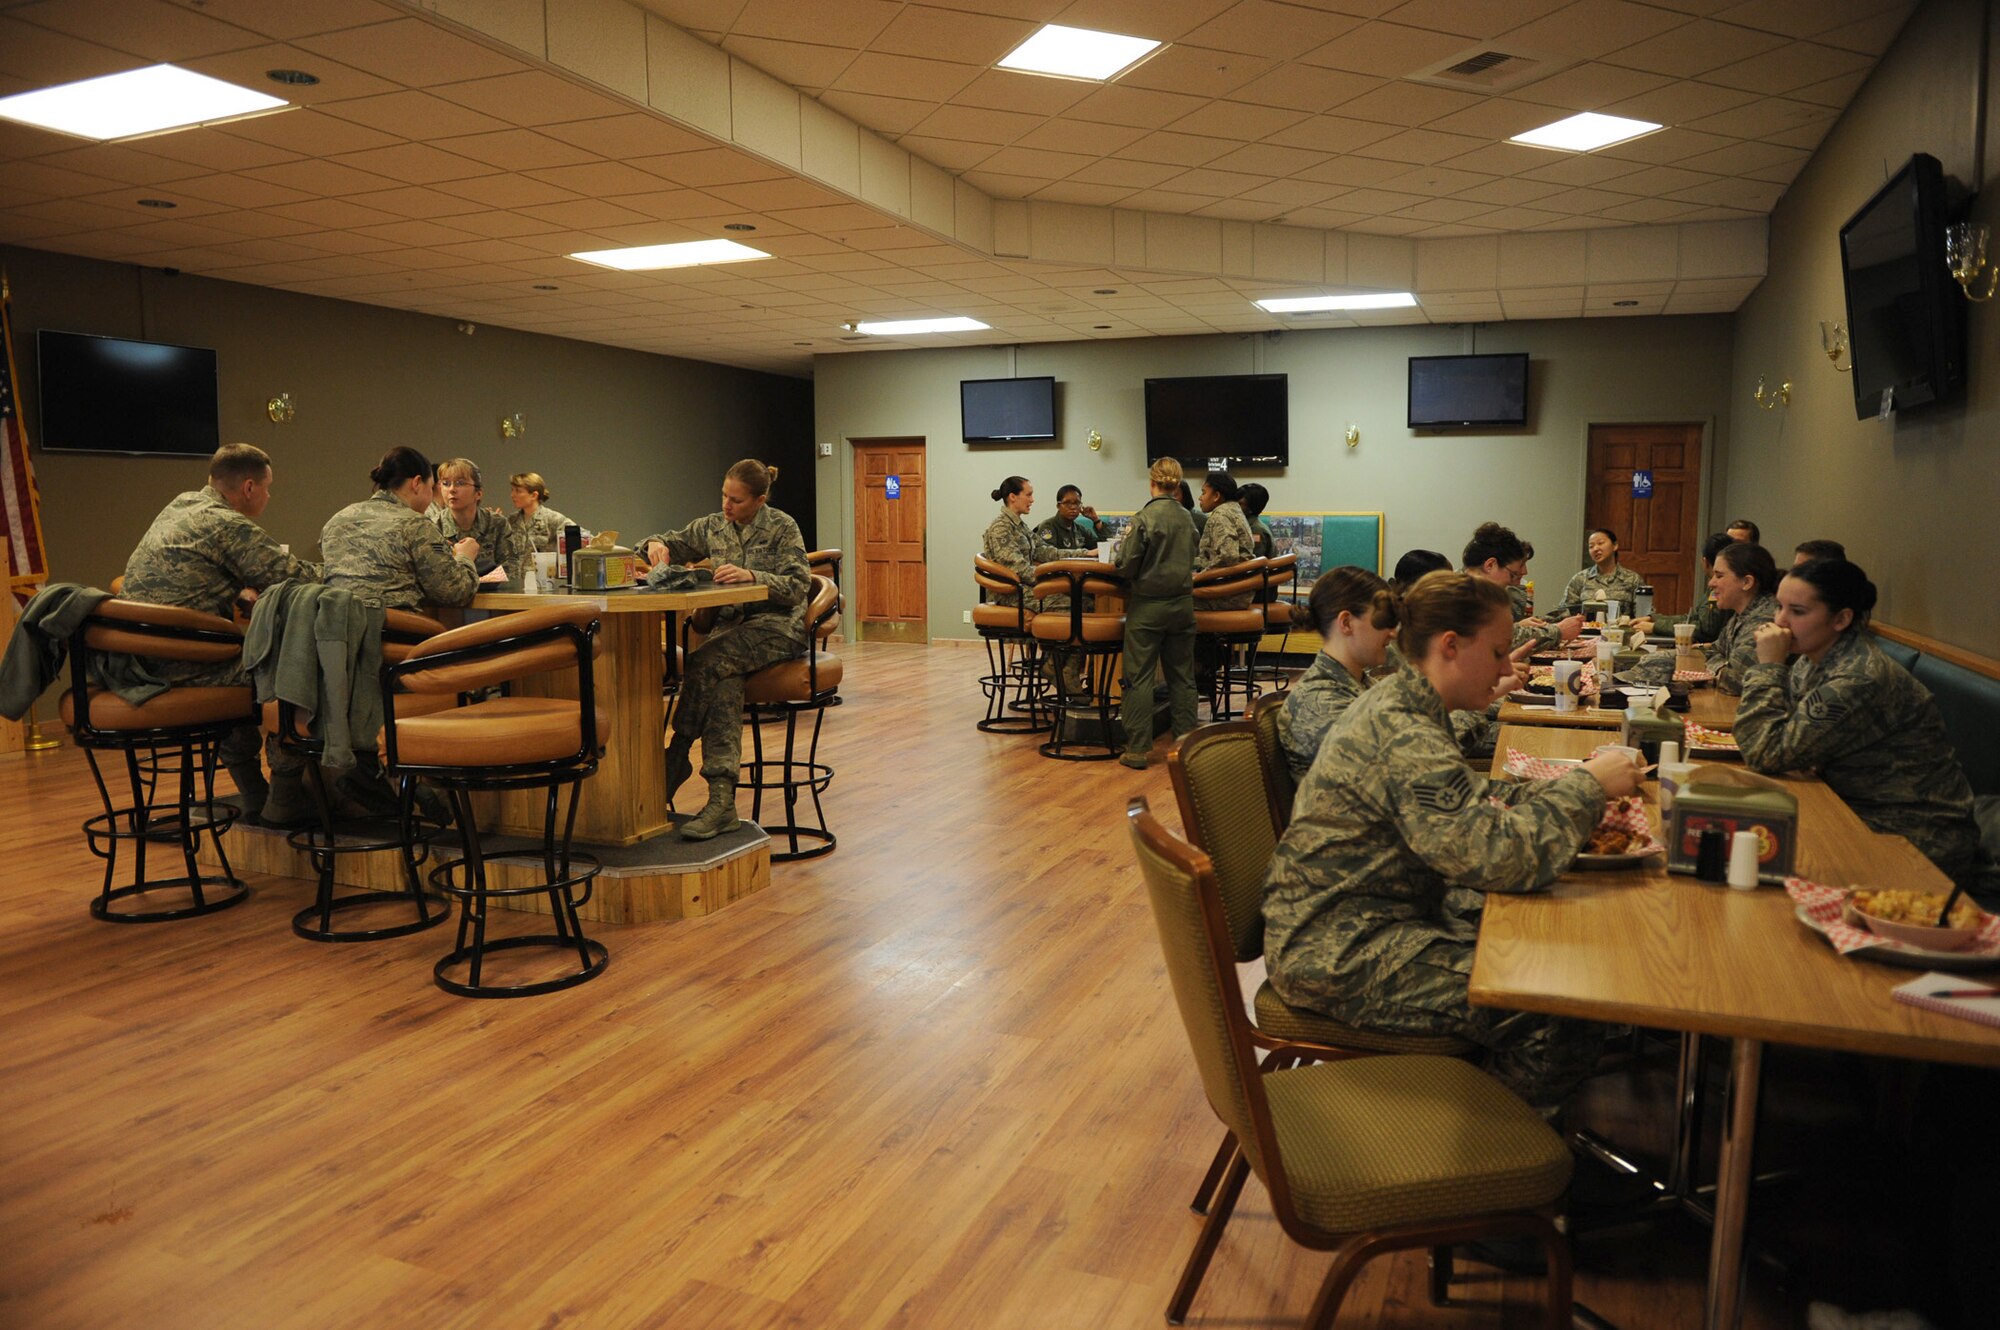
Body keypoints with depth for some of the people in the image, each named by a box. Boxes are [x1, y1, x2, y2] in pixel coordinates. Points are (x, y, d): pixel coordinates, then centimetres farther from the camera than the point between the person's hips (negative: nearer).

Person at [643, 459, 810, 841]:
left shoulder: (782, 528, -2)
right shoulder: (713, 527, 13)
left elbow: (798, 587, -10)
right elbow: (674, 544, 27)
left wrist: (752, 575, -26)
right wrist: (656, 543, 2)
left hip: (778, 626, -4)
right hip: (731, 624, 4)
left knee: (703, 662, -32)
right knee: (725, 683, -31)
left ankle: (676, 760, -14)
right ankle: (721, 801, -38)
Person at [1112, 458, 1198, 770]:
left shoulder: (1144, 518, -15)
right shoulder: (1187, 518, 3)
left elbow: (1126, 567, -12)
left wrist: (1123, 544, 6)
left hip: (1148, 606, -5)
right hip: (1182, 603, 5)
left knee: (1140, 677, 2)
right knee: (1182, 676, 12)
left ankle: (1138, 748, 2)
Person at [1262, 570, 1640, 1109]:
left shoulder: (1399, 703, 9)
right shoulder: (1403, 737, -24)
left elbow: (1469, 797, 21)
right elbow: (1499, 856, -30)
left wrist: (1566, 787, 6)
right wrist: (1587, 786, -16)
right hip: (1339, 957, -11)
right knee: (1565, 1020, -14)